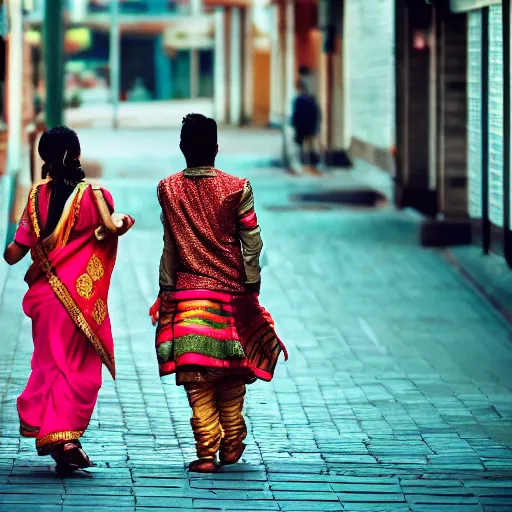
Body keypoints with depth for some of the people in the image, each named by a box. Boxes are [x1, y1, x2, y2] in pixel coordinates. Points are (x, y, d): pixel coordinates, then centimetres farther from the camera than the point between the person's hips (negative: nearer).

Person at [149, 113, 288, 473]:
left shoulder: (168, 189, -1)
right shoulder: (237, 188, -4)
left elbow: (170, 246, 1)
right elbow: (251, 242, -4)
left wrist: (166, 291, 7)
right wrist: (252, 289, 4)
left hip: (187, 295, 0)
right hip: (231, 292, 0)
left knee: (197, 376, -1)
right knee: (233, 369, 13)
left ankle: (206, 451, -8)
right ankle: (232, 446, 21)